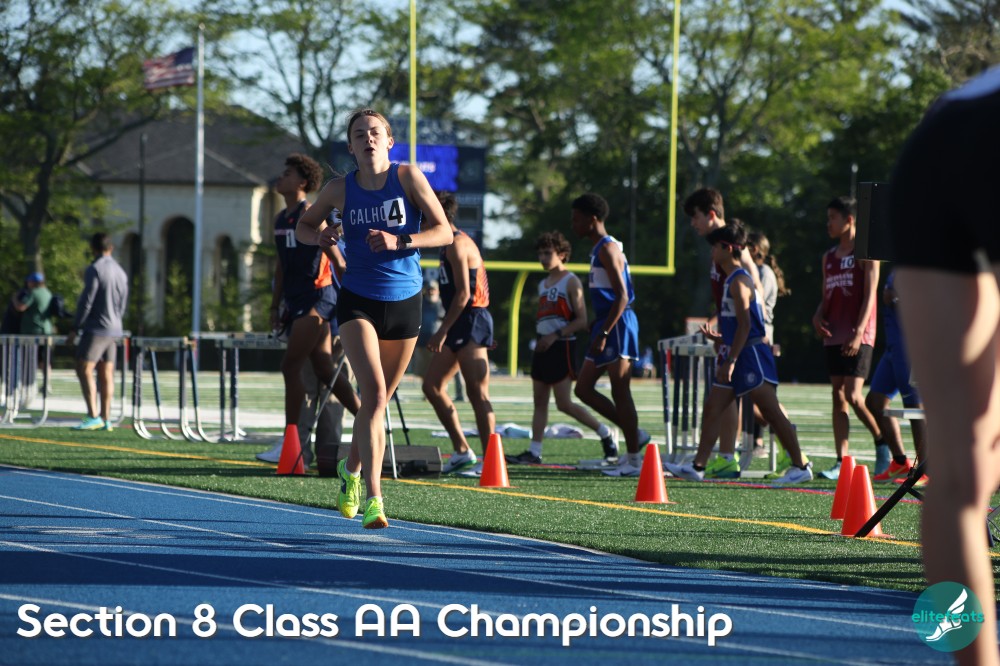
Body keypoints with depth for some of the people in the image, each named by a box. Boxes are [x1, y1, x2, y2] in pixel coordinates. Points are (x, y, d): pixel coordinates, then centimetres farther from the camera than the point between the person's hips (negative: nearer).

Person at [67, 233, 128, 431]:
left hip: (95, 328, -8)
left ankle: (93, 416, -18)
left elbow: (86, 301, -15)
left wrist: (75, 329, -10)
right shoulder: (121, 272, 12)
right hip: (113, 330, 8)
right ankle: (105, 419, 6)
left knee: (84, 370, -8)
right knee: (106, 375, 8)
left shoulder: (94, 270, -11)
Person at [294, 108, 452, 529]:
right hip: (358, 301, -1)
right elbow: (304, 226, 15)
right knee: (374, 393, -19)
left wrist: (399, 241, -21)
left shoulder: (408, 177, -4)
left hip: (404, 302, 1)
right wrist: (320, 236, -8)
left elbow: (444, 232, -6)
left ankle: (351, 468, 42)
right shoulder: (340, 190, -1)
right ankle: (372, 497, -23)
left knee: (380, 399, 14)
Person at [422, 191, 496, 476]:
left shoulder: (457, 244, -12)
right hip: (461, 324, 11)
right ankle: (462, 452, 12)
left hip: (471, 321, -11)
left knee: (477, 393, -10)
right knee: (432, 385, 10)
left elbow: (463, 294, -20)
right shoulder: (451, 245, 19)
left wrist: (442, 332, -21)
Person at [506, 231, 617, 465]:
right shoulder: (543, 284, 16)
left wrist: (555, 335, -20)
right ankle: (534, 452, 3)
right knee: (540, 401, 4)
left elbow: (582, 321, -13)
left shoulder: (571, 282, -7)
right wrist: (539, 338, 12)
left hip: (562, 347, -8)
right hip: (543, 347, 8)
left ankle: (606, 434, 5)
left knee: (564, 404, -10)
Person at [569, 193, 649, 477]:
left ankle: (633, 459, -2)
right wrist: (597, 330, 24)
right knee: (583, 389, 9)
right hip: (605, 325, 10)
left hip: (617, 325, -10)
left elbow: (622, 297, -20)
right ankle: (634, 435, 15)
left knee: (620, 393, -7)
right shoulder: (599, 250, 18)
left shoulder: (608, 249, -13)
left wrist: (603, 334, -24)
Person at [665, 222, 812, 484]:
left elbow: (745, 324, -20)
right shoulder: (731, 279, 16)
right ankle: (697, 466, 7)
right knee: (713, 408, 7)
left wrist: (731, 360, -22)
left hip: (752, 354, -10)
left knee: (772, 412, -8)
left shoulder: (739, 281, -14)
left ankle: (801, 466, -4)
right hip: (740, 355, 10)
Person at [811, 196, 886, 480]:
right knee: (838, 396, 2)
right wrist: (818, 317, 0)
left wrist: (858, 332, -18)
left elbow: (869, 295, -10)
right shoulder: (829, 257, 17)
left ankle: (881, 441, 7)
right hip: (834, 336, 7)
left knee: (853, 396, -15)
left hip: (858, 336, -7)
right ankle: (842, 461, 2)